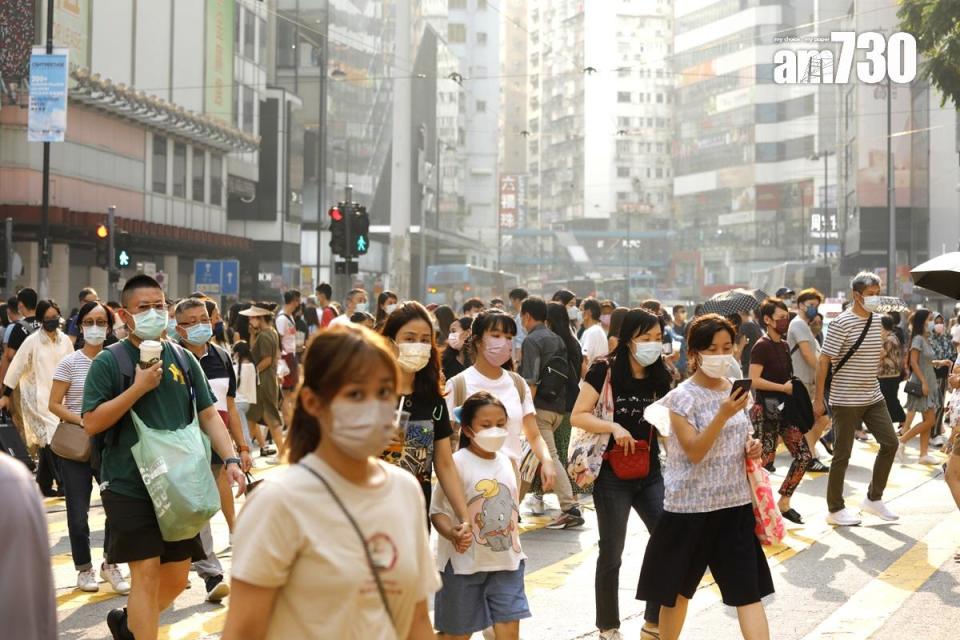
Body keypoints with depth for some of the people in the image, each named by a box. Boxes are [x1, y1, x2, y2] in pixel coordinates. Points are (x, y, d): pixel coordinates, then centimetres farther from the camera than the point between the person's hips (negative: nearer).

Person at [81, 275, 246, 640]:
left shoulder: (183, 359, 7)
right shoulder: (109, 361, -6)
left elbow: (208, 415, 9)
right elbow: (91, 424, -11)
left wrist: (230, 460, -4)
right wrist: (139, 387, -18)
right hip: (129, 485, -5)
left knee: (176, 578, 12)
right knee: (146, 572, -9)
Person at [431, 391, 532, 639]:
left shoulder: (506, 461, 6)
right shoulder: (457, 463, -13)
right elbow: (438, 511, -16)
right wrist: (452, 534, -34)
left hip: (506, 561, 5)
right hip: (464, 563, -5)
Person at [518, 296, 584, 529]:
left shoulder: (532, 340, -9)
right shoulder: (557, 339, 15)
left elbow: (531, 382, -18)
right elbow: (569, 375, 19)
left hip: (540, 407, -8)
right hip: (558, 407, 8)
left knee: (550, 457, -4)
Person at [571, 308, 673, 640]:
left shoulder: (659, 376, 5)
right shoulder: (605, 370, -9)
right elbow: (578, 416, -12)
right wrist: (614, 427, -25)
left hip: (650, 473, 5)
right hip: (612, 474, -5)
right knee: (611, 553, 4)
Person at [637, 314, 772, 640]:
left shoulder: (734, 390, 6)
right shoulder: (682, 397, -11)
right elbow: (694, 452, -20)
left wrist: (752, 447, -1)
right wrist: (723, 414, -29)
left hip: (736, 502, 4)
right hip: (691, 504, -4)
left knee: (748, 588, -3)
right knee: (678, 587, 11)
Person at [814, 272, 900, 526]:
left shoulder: (876, 320, 6)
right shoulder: (841, 323, -16)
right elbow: (823, 361, -16)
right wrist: (818, 399, -17)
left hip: (873, 396, 7)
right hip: (846, 400, -7)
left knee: (890, 443, 6)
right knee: (842, 454, 1)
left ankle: (874, 498, 20)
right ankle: (835, 509, 13)